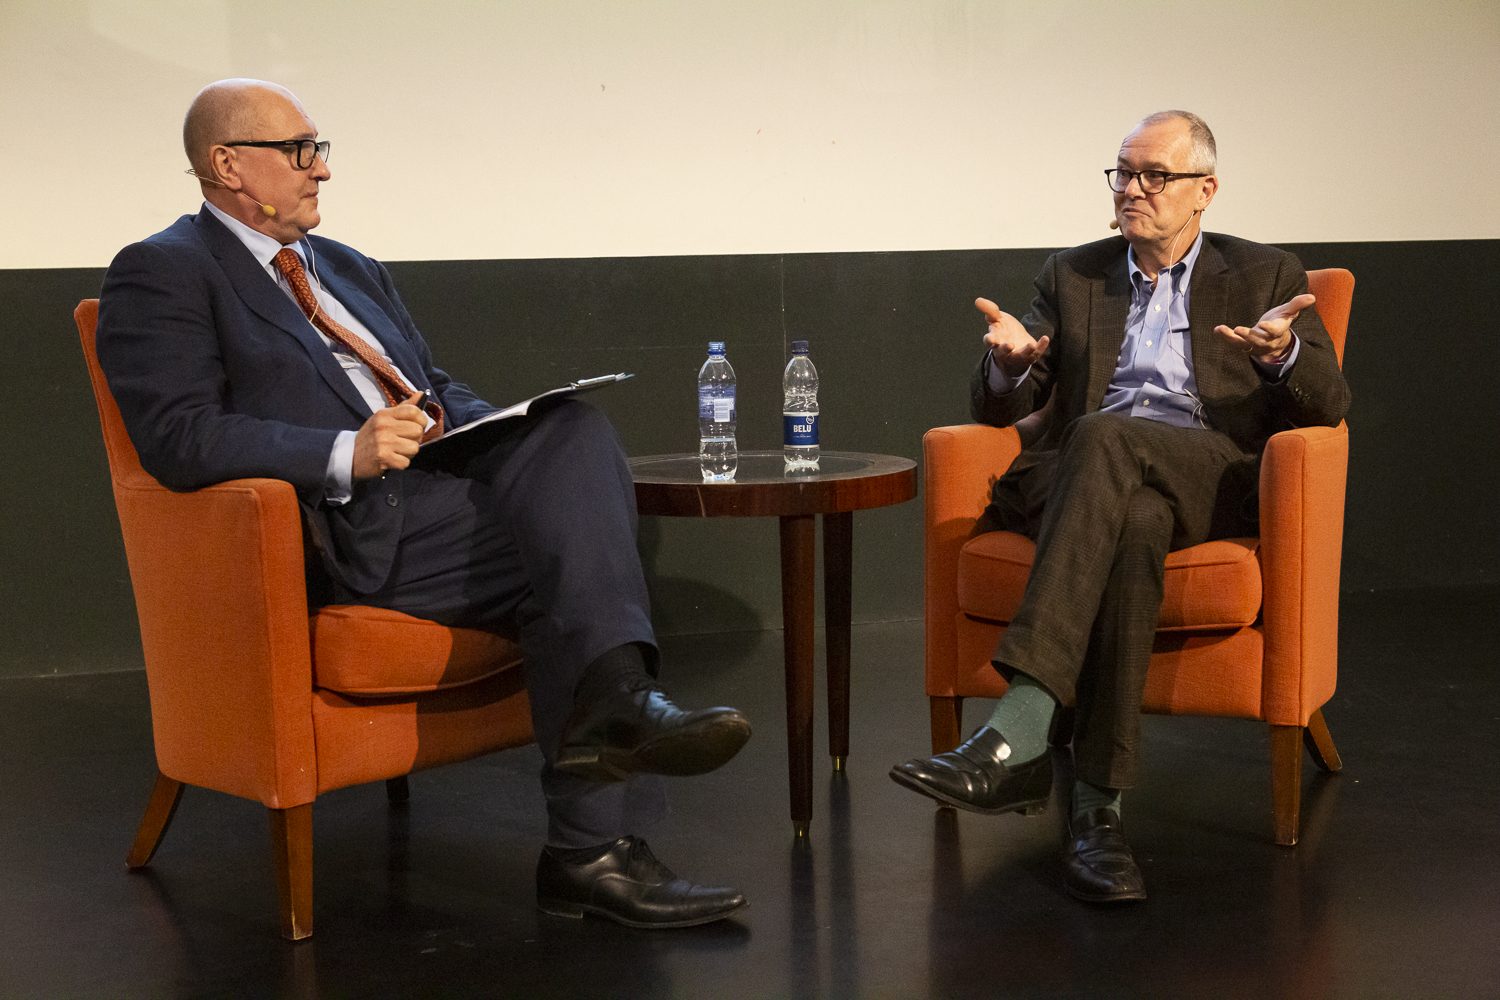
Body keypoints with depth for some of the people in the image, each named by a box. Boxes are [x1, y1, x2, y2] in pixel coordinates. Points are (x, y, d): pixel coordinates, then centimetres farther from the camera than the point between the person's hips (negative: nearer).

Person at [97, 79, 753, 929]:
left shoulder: (352, 270, 29)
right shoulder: (161, 275, 2)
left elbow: (438, 387, 29)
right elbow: (177, 440, -12)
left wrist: (491, 428, 4)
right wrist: (347, 454, -23)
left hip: (451, 477, 7)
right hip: (349, 528, -7)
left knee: (576, 428, -23)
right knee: (582, 552, -25)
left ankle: (613, 698, -33)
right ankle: (593, 847, -26)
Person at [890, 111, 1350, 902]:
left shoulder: (1265, 277, 19)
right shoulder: (1072, 276, 23)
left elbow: (1329, 404, 8)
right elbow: (999, 409, 16)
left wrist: (1285, 356, -16)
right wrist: (1010, 363, -10)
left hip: (1213, 481, -2)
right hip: (1091, 483, 2)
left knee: (1103, 439, -37)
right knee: (1134, 525, -38)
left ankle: (1017, 733, -49)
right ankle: (1097, 807, -44)